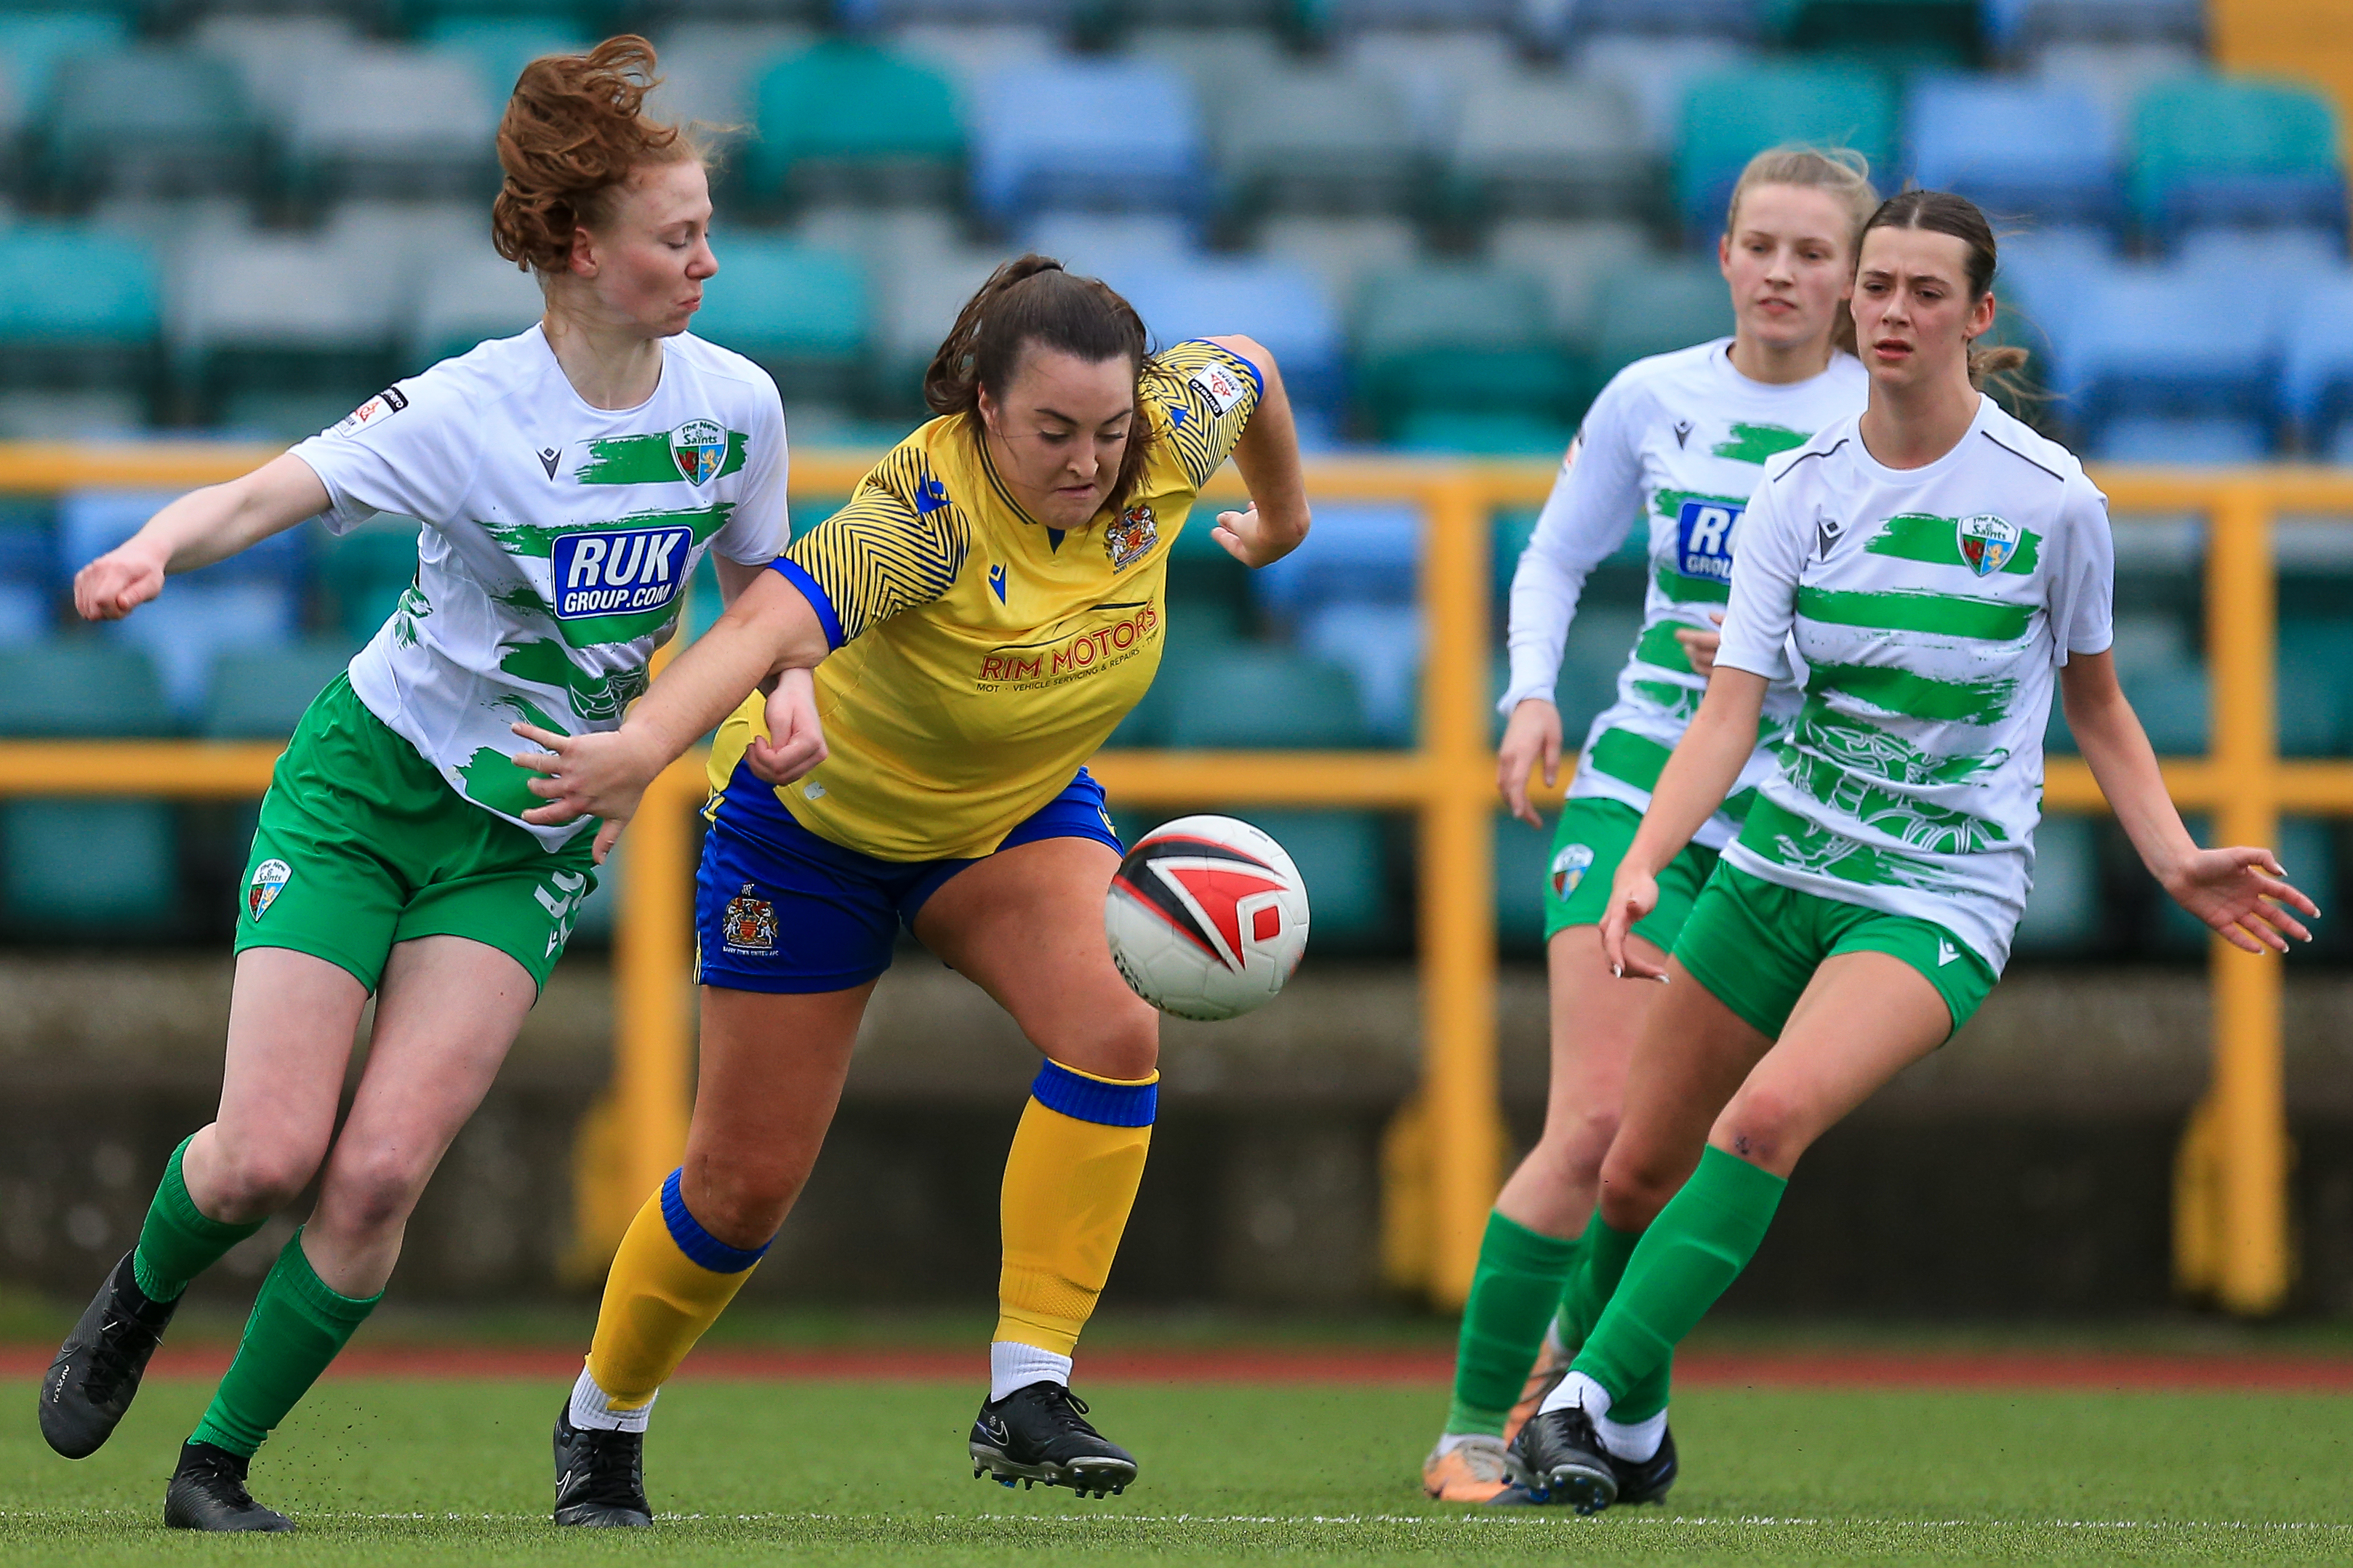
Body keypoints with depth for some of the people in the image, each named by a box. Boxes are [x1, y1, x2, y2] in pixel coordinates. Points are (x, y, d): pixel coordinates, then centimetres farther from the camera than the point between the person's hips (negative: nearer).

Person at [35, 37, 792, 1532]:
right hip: (366, 781, -3)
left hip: (531, 836, 3)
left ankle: (218, 1467, 5)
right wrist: (155, 551, -52)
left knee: (381, 1171, -12)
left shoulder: (736, 404, -4)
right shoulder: (471, 411, -19)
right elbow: (266, 493, -30)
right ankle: (140, 1296, 27)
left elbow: (759, 583, 14)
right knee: (268, 1154, -9)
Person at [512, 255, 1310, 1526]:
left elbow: (1244, 368, 3)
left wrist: (1282, 517, 21)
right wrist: (646, 742, -72)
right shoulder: (927, 512, -38)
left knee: (1113, 1031, -26)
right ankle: (601, 1424, 31)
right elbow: (766, 623, -54)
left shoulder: (1167, 443, -21)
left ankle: (1026, 1397, -21)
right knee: (745, 1182, 4)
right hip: (820, 818, -4)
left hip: (1021, 810, 4)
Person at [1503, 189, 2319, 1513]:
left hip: (1942, 895, -4)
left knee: (1769, 1115, -29)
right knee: (1639, 1171, 8)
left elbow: (2095, 700, 9)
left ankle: (1599, 1406, -25)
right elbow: (1731, 710, -7)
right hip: (1778, 862, 4)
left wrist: (2175, 859, -3)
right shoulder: (1800, 490, -1)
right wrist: (1645, 862, -22)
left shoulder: (2051, 498, -7)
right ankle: (1632, 1436, 32)